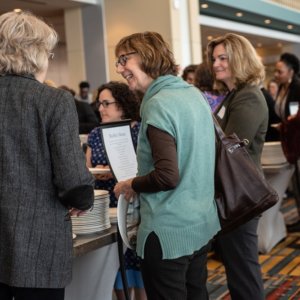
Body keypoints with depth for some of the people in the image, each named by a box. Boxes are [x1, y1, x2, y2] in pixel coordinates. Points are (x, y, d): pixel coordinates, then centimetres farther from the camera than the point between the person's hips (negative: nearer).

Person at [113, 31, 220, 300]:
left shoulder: (158, 104, -19)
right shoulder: (195, 94, 7)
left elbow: (168, 177, -25)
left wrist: (131, 185, -8)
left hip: (169, 232, -9)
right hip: (203, 223, 9)